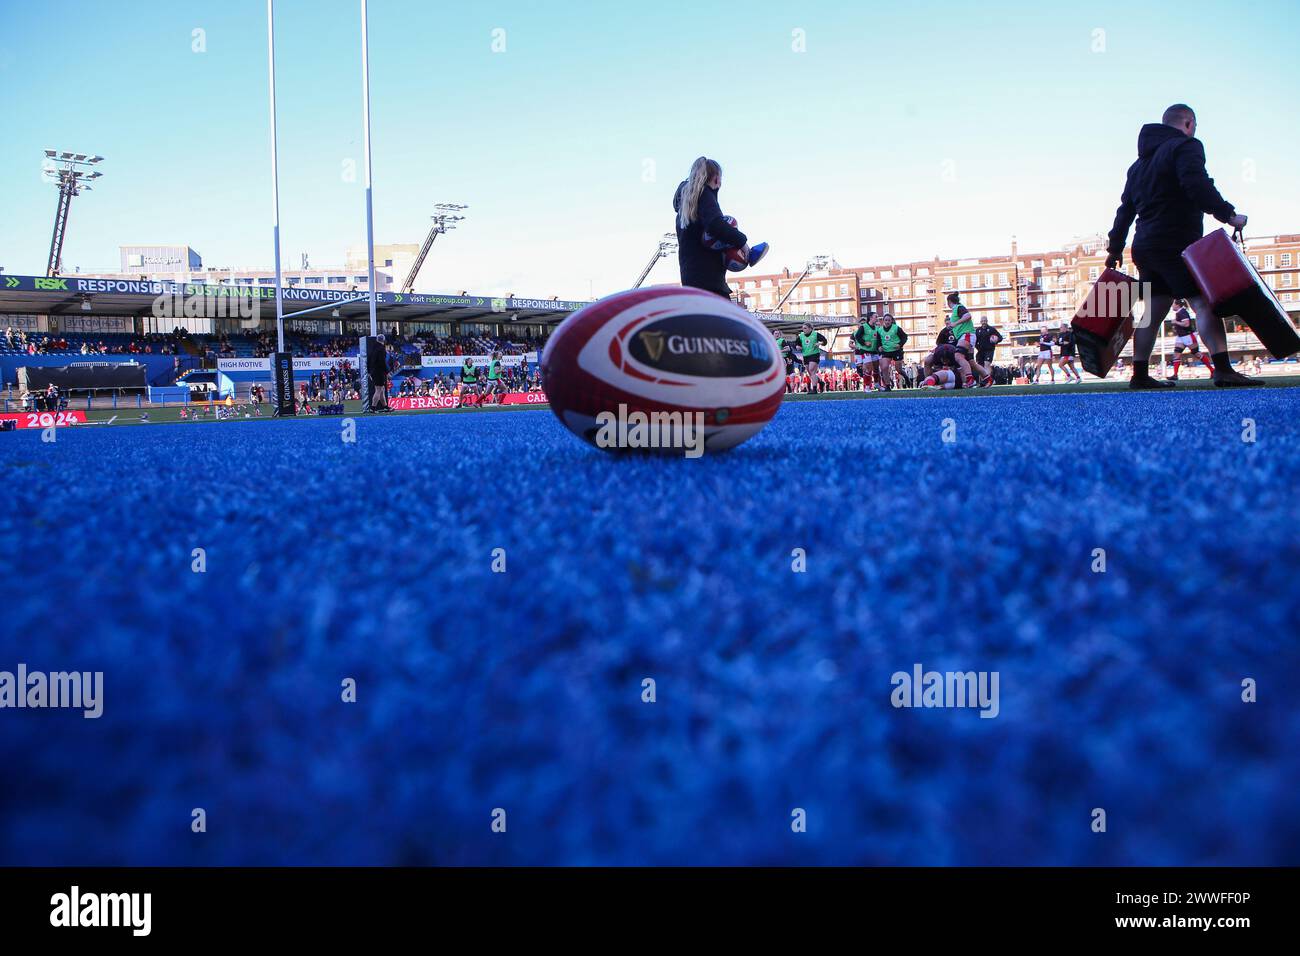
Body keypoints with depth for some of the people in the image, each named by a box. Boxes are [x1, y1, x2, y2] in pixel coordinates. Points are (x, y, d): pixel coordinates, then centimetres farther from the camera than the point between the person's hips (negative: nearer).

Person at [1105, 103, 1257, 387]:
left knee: (1154, 310, 10)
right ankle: (1222, 369, -24)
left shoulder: (1140, 162, 23)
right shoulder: (1187, 146, -3)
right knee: (1205, 303, -13)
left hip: (1146, 245, 8)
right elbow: (1197, 185, -20)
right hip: (1178, 244, -8)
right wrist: (1228, 214, -21)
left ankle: (1140, 375, 8)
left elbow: (1125, 208, 25)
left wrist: (1115, 247, 28)